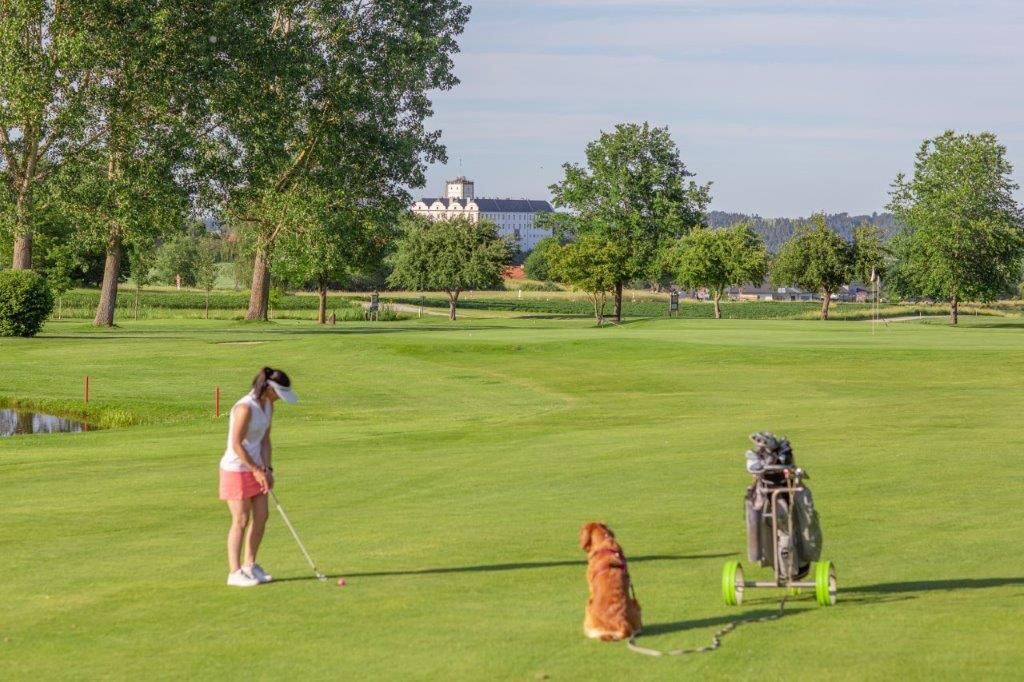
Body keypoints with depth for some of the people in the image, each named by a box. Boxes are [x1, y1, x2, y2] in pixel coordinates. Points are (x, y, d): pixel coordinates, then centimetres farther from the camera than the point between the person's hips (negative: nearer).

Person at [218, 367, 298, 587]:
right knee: (241, 520, -5)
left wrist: (267, 469, -2)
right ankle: (234, 572, 2)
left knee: (261, 516, 8)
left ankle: (249, 565, 20)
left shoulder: (268, 406, 4)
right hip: (236, 469, -8)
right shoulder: (245, 408, -24)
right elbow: (236, 445, -22)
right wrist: (257, 471, -17)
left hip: (254, 468, 8)